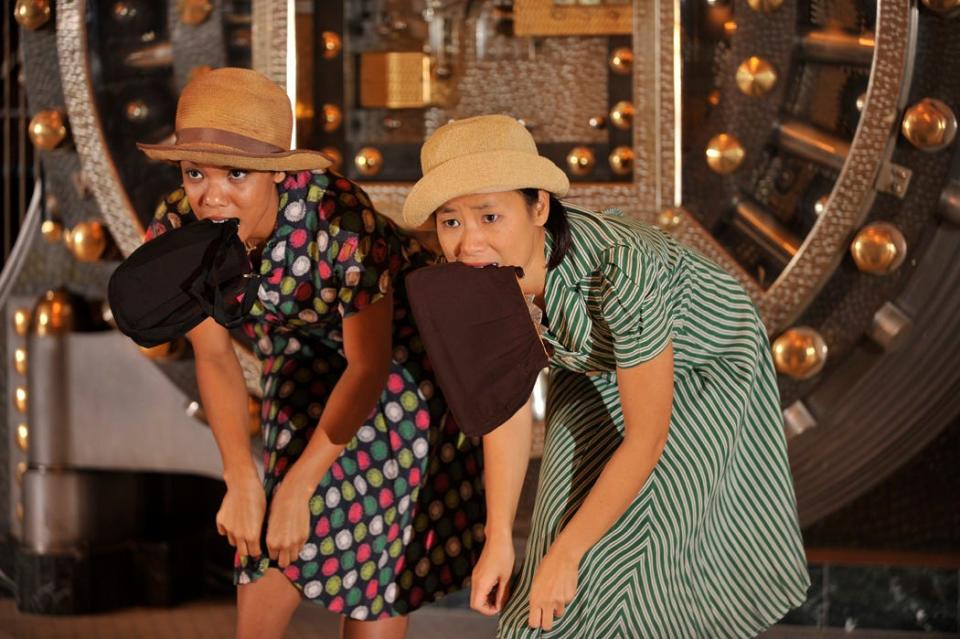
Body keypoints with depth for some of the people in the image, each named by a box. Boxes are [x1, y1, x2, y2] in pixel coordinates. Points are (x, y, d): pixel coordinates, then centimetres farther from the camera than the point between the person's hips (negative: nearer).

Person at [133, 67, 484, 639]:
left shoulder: (339, 218, -38)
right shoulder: (175, 232, -24)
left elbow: (369, 365, -26)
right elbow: (215, 358, -10)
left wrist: (298, 486, -22)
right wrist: (241, 479, -19)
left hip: (400, 346, -4)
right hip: (306, 353, 4)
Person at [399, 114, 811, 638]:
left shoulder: (618, 266, -43)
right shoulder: (474, 275, -25)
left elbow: (646, 438, -32)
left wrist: (564, 553, -25)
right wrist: (498, 541, -13)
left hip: (700, 360, -4)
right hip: (598, 366, 4)